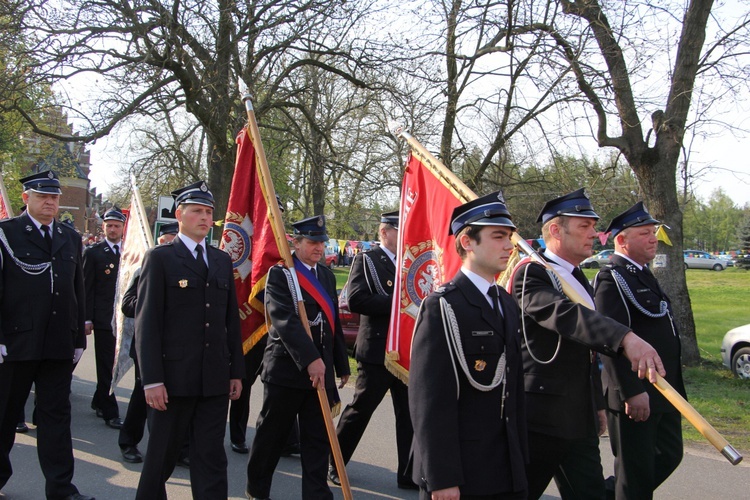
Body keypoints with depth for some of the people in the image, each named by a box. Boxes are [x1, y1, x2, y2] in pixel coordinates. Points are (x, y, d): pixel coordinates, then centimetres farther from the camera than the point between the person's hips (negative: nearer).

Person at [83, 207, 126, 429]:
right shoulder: (93, 252, 0)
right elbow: (87, 288, -2)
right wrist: (87, 319, -8)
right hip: (103, 318, -3)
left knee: (113, 365, 12)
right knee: (106, 367, 0)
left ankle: (99, 402, 31)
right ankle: (110, 413, 6)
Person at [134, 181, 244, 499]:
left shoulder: (222, 261, 13)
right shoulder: (160, 258, -3)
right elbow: (147, 322, -8)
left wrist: (236, 371, 10)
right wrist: (152, 380, -13)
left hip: (215, 380, 4)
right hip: (174, 377, -4)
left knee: (211, 458, 7)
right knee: (162, 455, 10)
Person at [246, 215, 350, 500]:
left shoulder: (327, 276, 14)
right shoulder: (280, 274, -7)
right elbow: (284, 320, -21)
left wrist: (341, 365, 17)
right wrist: (310, 359, -29)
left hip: (320, 369, 5)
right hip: (286, 368, -5)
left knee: (318, 438, 4)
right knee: (272, 434, 9)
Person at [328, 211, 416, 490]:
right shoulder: (367, 260, -5)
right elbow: (355, 300, -19)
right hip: (377, 350, -6)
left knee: (409, 413, 8)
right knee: (361, 409, 5)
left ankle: (408, 473, 17)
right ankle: (334, 463, 22)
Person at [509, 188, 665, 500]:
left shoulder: (579, 279, 16)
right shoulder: (530, 274, -13)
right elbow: (566, 314, -34)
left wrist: (598, 405, 24)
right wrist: (625, 337, -47)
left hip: (580, 421, 9)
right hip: (540, 419, -8)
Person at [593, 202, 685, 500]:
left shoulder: (643, 275, 15)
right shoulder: (611, 278, -16)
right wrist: (632, 391, -26)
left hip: (663, 392, 10)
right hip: (634, 395, -10)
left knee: (669, 455, 19)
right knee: (636, 473, 2)